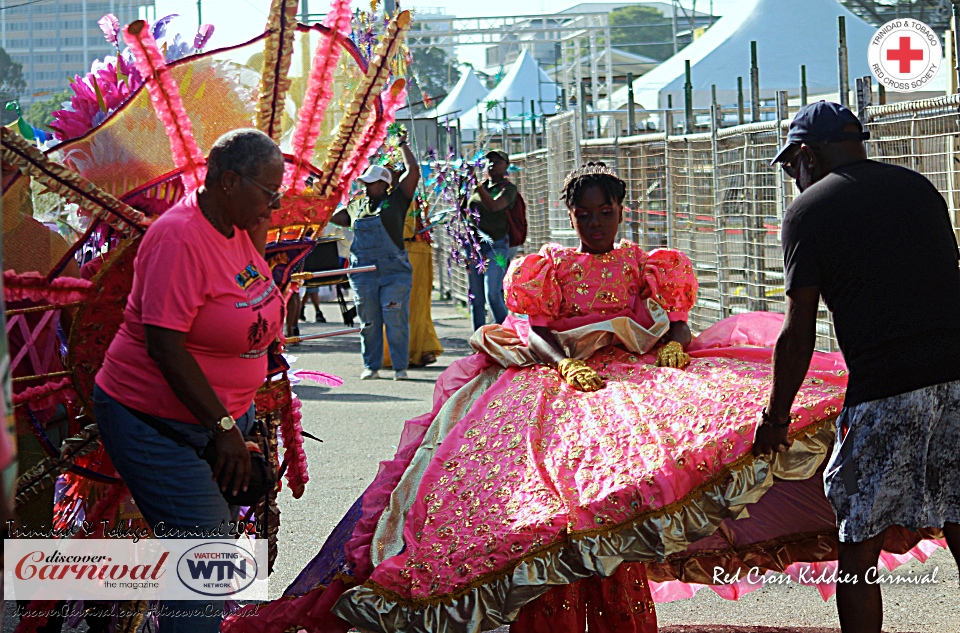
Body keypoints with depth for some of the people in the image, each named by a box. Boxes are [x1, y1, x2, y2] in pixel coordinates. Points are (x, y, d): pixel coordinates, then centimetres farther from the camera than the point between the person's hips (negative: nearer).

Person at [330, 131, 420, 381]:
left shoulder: (395, 200, 2)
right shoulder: (357, 205, 15)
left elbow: (413, 172, -3)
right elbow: (334, 217, 30)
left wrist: (403, 145, 6)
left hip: (393, 270, -4)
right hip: (363, 272, 4)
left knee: (396, 320, -5)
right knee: (368, 321, 6)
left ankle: (400, 367, 1)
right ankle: (371, 366, 14)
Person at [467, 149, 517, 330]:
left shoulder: (508, 188, 0)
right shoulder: (481, 187, 16)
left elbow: (494, 206, -20)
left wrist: (478, 186, -22)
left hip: (495, 247, -6)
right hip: (474, 246, 6)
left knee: (493, 295, -17)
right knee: (475, 298, 4)